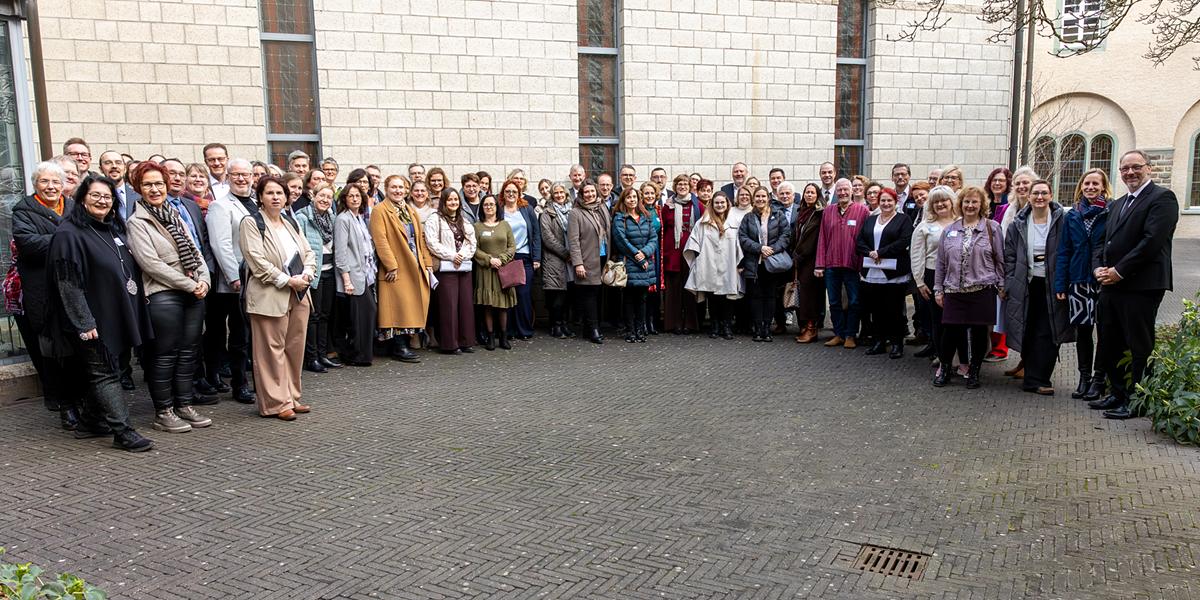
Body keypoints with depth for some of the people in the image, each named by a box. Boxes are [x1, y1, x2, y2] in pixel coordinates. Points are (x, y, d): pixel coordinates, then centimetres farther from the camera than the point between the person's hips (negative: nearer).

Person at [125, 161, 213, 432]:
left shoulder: (175, 215, 15)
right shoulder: (137, 222, -4)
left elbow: (196, 251, 15)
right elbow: (151, 263, -13)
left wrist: (204, 279, -3)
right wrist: (190, 284, -13)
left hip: (194, 294, 6)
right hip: (163, 296, -6)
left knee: (189, 351, 10)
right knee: (165, 355, 0)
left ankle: (184, 405, 20)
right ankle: (163, 412, 11)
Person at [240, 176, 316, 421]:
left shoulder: (291, 224, 17)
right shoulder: (251, 224, -4)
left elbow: (309, 252, 15)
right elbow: (257, 261, -14)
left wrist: (306, 275, -4)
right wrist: (287, 281, -15)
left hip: (299, 295, 7)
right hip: (270, 297, -7)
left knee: (295, 348, 9)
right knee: (272, 350, -3)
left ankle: (292, 397, 19)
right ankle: (276, 403, 3)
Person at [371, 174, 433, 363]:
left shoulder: (412, 211, 18)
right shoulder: (380, 211, -4)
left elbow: (421, 239, 17)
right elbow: (380, 241, -13)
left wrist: (428, 263, 9)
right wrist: (392, 266, -18)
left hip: (416, 267, 7)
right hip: (396, 268, -7)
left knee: (414, 305, 6)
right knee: (399, 306, -6)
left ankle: (405, 344, 15)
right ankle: (399, 347, 1)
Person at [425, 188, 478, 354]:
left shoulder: (464, 221, 20)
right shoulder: (434, 220, 1)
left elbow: (472, 243, 11)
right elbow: (432, 243, -10)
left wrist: (462, 255, -7)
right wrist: (451, 256, -12)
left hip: (464, 266, 6)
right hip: (446, 267, -6)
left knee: (466, 304, 4)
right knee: (449, 305, -7)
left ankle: (465, 341, 11)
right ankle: (450, 343, -1)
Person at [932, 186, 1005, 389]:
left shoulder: (992, 228, 2)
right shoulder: (949, 230, 10)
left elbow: (1000, 260, 4)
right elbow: (941, 262, 12)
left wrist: (1001, 285, 1)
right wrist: (938, 289, 9)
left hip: (982, 290, -1)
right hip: (954, 290, 2)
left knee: (979, 332, 5)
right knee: (951, 332, 0)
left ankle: (974, 372, 21)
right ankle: (944, 368, 20)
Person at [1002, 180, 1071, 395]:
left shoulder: (1061, 222, -1)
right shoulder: (1019, 224, 6)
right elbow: (1009, 256, 7)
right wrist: (1009, 284, 0)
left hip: (1051, 286, -2)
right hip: (1025, 285, 2)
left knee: (1047, 334, -3)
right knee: (1028, 333, 6)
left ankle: (1037, 379, 3)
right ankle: (1035, 378, 17)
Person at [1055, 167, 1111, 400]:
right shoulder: (1072, 216, 8)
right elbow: (1064, 251, 7)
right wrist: (1060, 284, 1)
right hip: (1079, 281, 3)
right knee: (1082, 330, 8)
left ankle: (1099, 379, 14)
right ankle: (1084, 378, 19)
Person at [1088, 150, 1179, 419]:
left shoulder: (1162, 198, -6)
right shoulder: (1118, 204, 20)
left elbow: (1152, 240, -17)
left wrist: (1119, 271, -17)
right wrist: (1099, 267, 0)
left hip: (1141, 286, -8)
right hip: (1111, 285, 8)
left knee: (1139, 347, 1)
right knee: (1109, 345, 13)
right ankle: (1117, 394, 26)